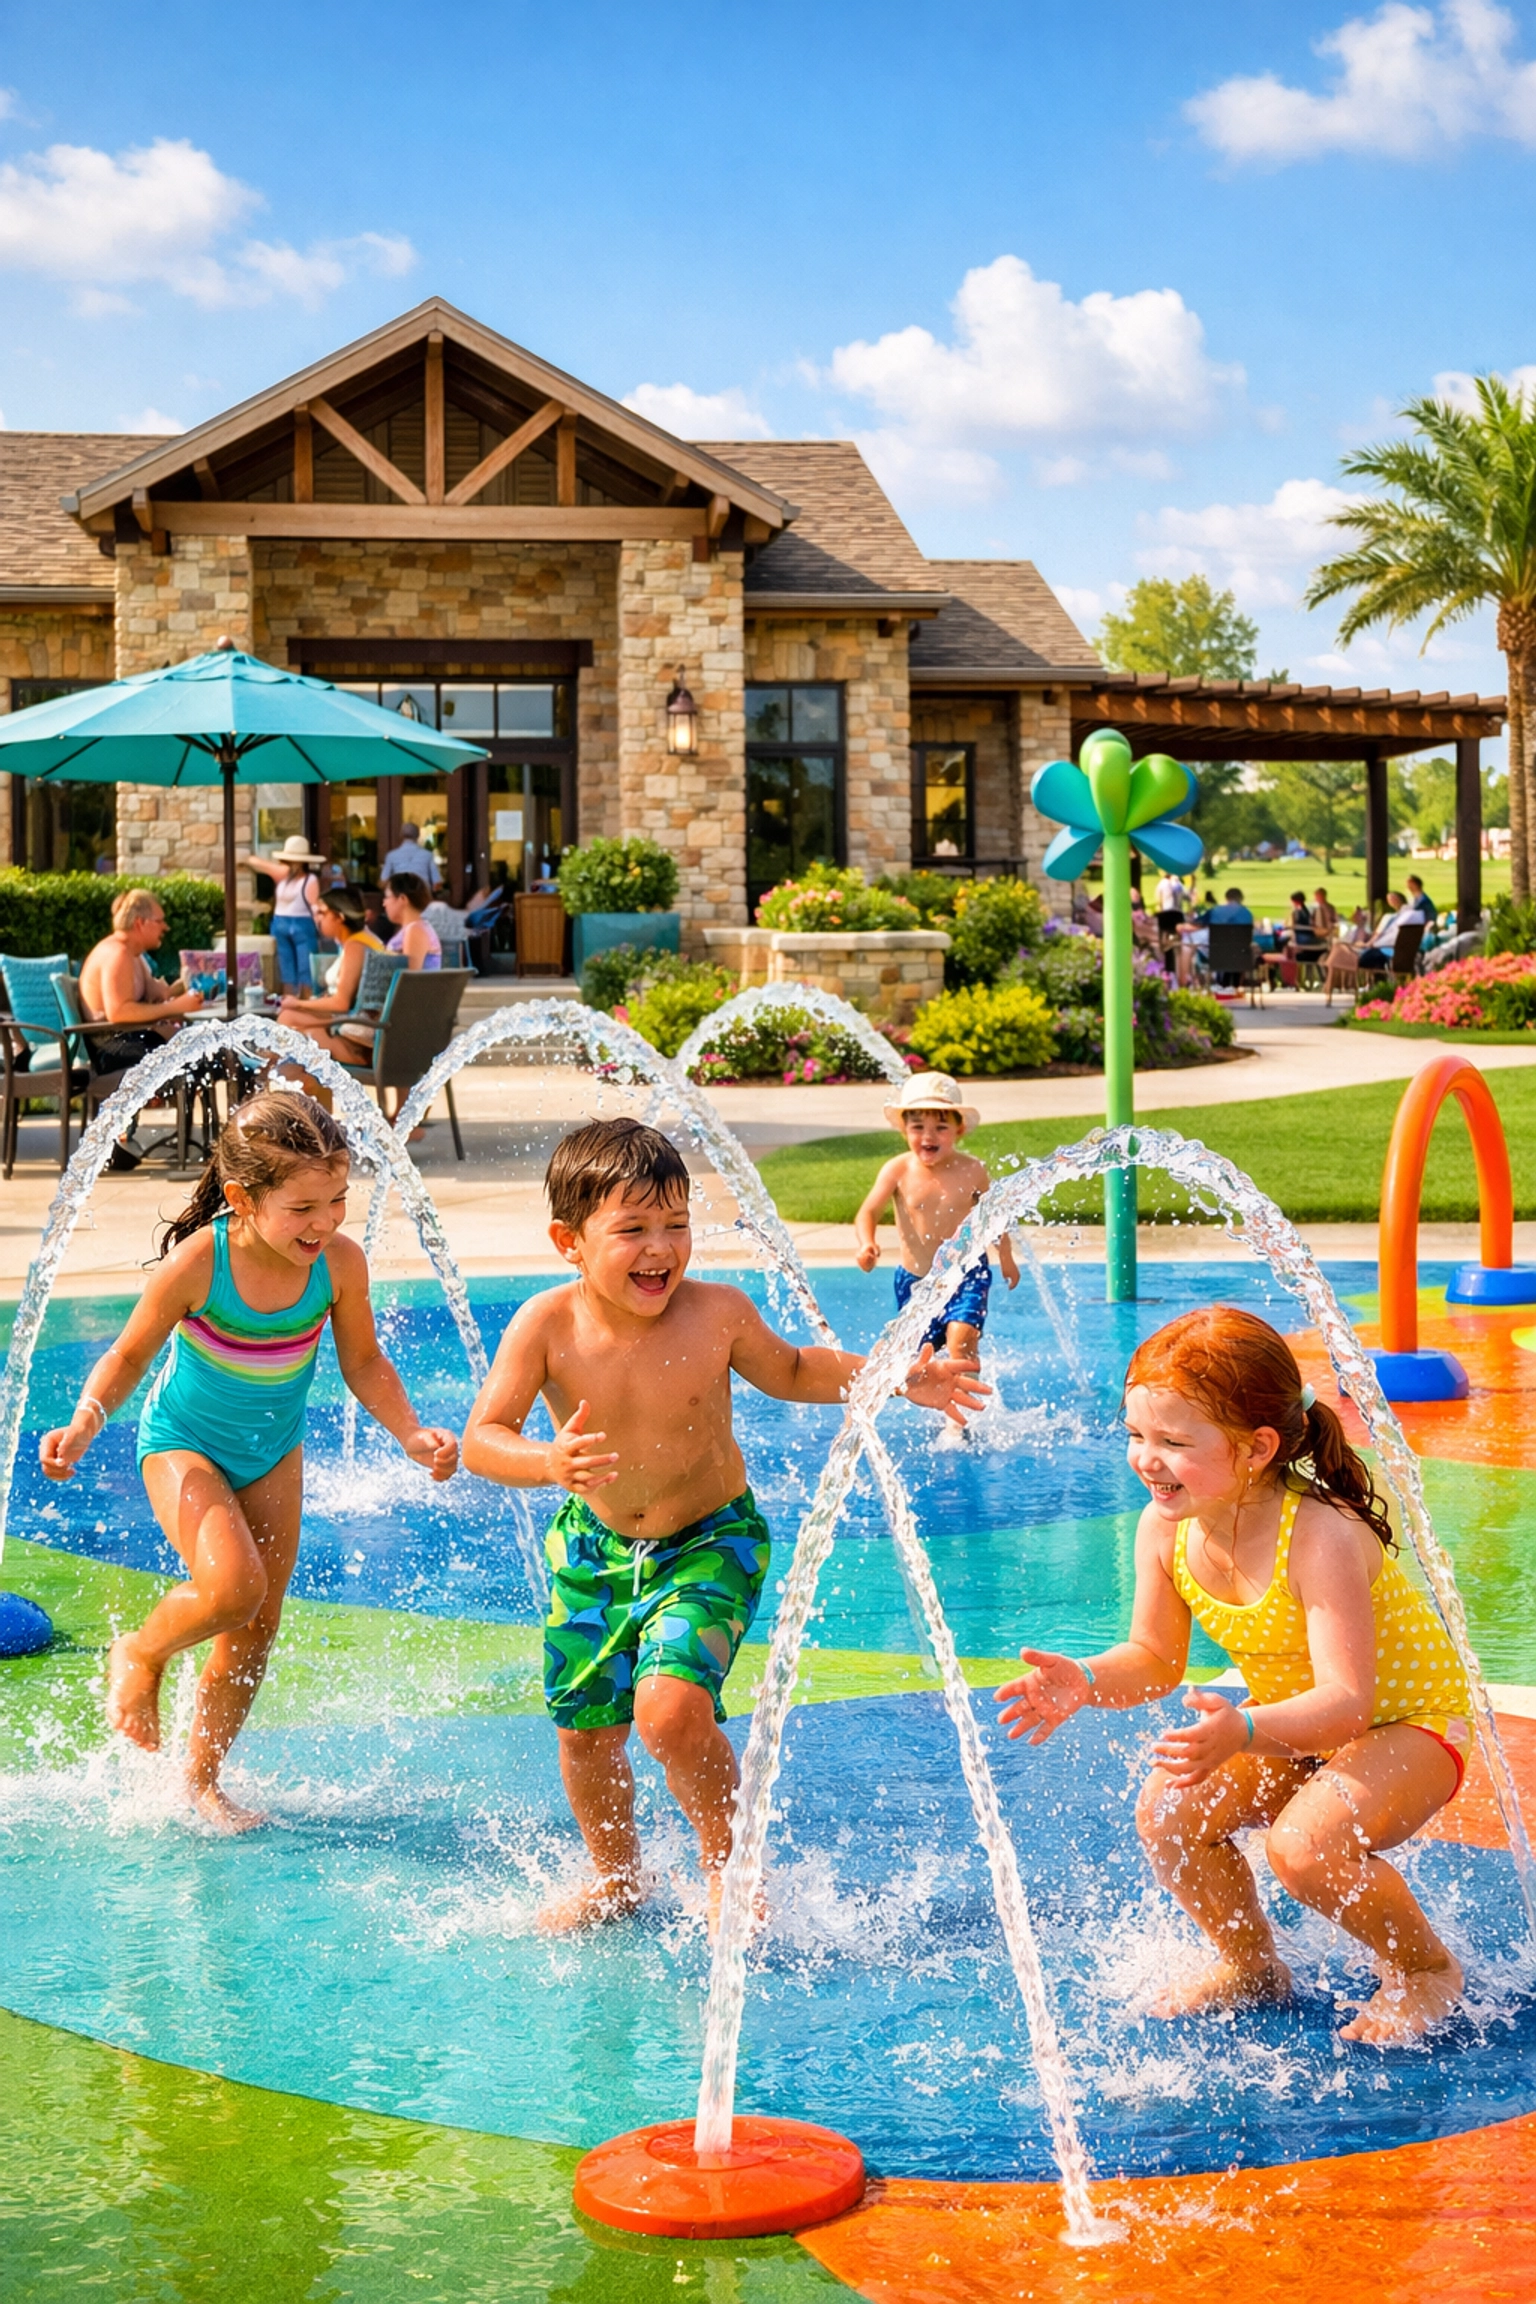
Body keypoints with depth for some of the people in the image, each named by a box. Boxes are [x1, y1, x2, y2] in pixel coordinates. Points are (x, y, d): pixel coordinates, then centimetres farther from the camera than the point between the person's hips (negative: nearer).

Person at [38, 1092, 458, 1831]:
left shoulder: (340, 1262, -20)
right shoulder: (197, 1263, -29)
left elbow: (363, 1362, -4)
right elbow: (129, 1357, -14)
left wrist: (412, 1433, -17)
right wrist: (84, 1424, -30)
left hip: (273, 1452, 4)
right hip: (184, 1445, -4)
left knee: (256, 1631, 8)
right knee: (231, 1587, -27)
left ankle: (201, 1777, 29)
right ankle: (140, 1655, 7)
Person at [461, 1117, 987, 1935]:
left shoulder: (717, 1312, -18)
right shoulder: (548, 1325, -20)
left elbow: (787, 1371, 4)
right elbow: (482, 1438, -23)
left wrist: (892, 1379, -7)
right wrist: (547, 1463, -44)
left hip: (710, 1542, -3)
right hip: (595, 1547, 3)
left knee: (670, 1709, -24)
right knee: (584, 1727, 14)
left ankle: (728, 1865, 3)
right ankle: (616, 1878, 43)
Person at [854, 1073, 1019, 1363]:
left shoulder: (972, 1171, -10)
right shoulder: (898, 1171, -12)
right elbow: (869, 1212, -14)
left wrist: (1006, 1259, 15)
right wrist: (867, 1244, -36)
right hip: (914, 1281, 2)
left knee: (960, 1346, -20)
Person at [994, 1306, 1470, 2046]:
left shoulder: (1320, 1537, -34)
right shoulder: (1165, 1529, -14)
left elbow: (1346, 1701, -38)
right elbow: (1154, 1659, -1)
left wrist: (1243, 1733, -56)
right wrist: (1084, 1682, -23)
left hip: (1408, 1721, -7)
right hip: (1286, 1721, 7)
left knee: (1304, 1844, -31)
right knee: (1166, 1815, -13)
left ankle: (1426, 1969, 1)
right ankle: (1251, 1964, 16)